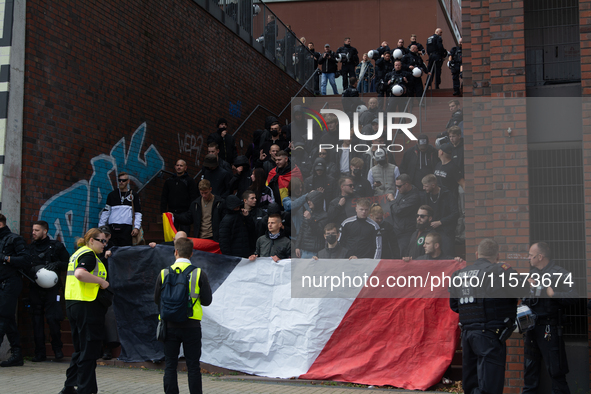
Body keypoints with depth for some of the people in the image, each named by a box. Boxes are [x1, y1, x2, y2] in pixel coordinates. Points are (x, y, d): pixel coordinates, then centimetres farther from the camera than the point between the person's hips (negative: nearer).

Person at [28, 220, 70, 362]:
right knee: (37, 320, 3)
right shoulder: (31, 247, 14)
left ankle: (57, 348, 6)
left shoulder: (56, 246, 3)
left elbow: (68, 264, 5)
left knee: (52, 318, -11)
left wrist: (57, 264, -13)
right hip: (35, 288, 4)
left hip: (51, 288, -4)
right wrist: (33, 270, -4)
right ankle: (40, 352, 8)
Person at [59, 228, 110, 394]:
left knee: (80, 348, 17)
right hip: (87, 306, -10)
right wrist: (101, 281, -19)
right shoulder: (88, 254, -12)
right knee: (89, 350, -4)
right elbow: (80, 274, -28)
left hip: (72, 304, 10)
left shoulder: (77, 253, 19)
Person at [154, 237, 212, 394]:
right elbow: (207, 300, -3)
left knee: (170, 366, 7)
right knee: (193, 366, 5)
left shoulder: (164, 273, -2)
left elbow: (157, 300, 4)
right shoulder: (199, 273, -5)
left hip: (169, 325, 1)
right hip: (192, 325, -1)